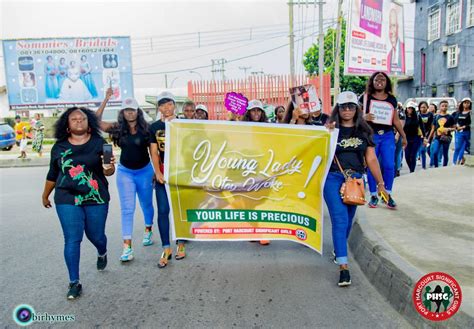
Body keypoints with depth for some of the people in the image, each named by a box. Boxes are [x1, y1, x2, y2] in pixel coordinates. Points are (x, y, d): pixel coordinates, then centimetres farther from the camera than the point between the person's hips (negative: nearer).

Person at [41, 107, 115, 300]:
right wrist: (45, 195, 23)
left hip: (96, 198, -1)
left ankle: (102, 254, 47)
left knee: (96, 235, 11)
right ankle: (74, 283, 10)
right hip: (67, 199, 1)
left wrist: (109, 169, -32)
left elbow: (107, 170, -8)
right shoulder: (59, 147, 3)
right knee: (72, 240, -1)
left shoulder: (99, 143, -3)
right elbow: (52, 174, 15)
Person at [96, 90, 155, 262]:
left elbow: (152, 150, -2)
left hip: (145, 171, 0)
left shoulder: (146, 128, -7)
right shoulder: (118, 128, -5)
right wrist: (106, 99, -18)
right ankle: (127, 246, -5)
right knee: (127, 209, -4)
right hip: (125, 172, 0)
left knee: (146, 204, 17)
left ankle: (148, 230, 43)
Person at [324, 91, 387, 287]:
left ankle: (338, 250, 40)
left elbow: (371, 159, 9)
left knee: (348, 220, 15)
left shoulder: (364, 131, 9)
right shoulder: (331, 129, 0)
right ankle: (343, 266, -13)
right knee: (340, 220, -12)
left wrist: (380, 183, 7)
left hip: (356, 179, 4)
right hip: (333, 179, -4)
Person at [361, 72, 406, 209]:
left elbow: (396, 120, 16)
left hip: (387, 136, 2)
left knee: (389, 165, -4)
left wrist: (403, 136, 17)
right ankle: (373, 195, 12)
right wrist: (364, 117, -18)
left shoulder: (391, 99, 12)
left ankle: (388, 194, 11)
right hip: (370, 135, -2)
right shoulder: (365, 97, 3)